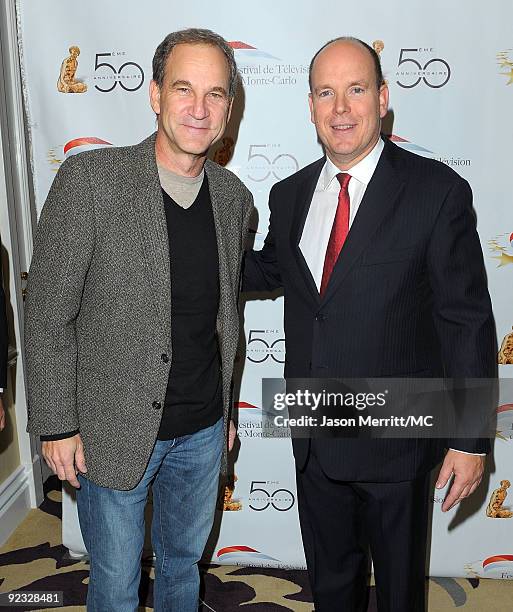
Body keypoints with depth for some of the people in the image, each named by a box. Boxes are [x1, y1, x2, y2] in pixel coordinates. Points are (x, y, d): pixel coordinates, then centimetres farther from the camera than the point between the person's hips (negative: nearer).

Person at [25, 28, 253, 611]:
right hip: (112, 431, -4)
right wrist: (56, 425, -10)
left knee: (184, 561, 25)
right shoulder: (89, 178, -16)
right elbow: (47, 314, -12)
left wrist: (225, 410, 14)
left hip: (202, 431, 4)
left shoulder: (234, 197, 0)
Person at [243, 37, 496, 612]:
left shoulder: (438, 191, -14)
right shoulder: (290, 195, 1)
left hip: (395, 438, -4)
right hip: (313, 438, 4)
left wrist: (470, 439, -12)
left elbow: (468, 320, -13)